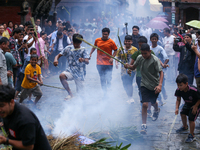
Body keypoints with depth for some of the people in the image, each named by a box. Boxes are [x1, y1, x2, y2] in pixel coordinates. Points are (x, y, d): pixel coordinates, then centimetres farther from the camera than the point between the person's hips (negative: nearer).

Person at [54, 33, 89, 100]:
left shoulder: (83, 50, -5)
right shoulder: (68, 48, 3)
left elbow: (87, 61, -18)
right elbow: (59, 55, 4)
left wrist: (83, 60, -44)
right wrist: (56, 59, -21)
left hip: (79, 73, -2)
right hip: (70, 70, 2)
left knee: (80, 93, -1)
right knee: (62, 76, -30)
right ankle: (70, 93, -18)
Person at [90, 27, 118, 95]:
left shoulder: (111, 42, -5)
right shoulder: (97, 40, 3)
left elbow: (115, 50, 3)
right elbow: (94, 47, 20)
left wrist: (112, 58, -9)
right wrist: (90, 53, 8)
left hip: (108, 64, -3)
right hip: (99, 63, 3)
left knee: (108, 78, -10)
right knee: (102, 79, 9)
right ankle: (104, 92, 20)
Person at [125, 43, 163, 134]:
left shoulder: (155, 60, -19)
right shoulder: (139, 58, -6)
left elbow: (161, 72, -20)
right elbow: (134, 67, 8)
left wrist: (160, 85, -33)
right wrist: (128, 66, -16)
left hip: (155, 85, -2)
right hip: (144, 85, 2)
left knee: (153, 102, 19)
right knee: (144, 104, -12)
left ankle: (156, 110, 58)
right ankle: (144, 125, -4)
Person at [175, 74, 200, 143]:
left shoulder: (194, 90, -40)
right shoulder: (179, 90, -24)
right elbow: (178, 99, -9)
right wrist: (177, 108, -22)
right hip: (187, 104, 6)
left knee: (191, 119, -12)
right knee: (183, 113, 14)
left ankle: (191, 136, 3)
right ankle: (185, 127, 46)